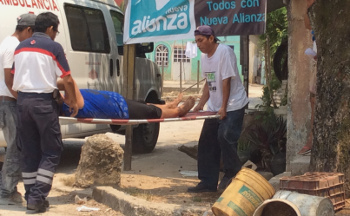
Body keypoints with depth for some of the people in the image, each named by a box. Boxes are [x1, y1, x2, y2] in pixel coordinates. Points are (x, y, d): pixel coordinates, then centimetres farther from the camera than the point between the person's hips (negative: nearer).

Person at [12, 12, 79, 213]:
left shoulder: (21, 47, 13)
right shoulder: (54, 47, -5)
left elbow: (14, 76, 19)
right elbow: (67, 79, -6)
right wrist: (73, 101, 9)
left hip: (23, 100, 6)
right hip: (44, 102, -6)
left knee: (29, 152, 13)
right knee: (51, 151, 3)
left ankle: (31, 197, 15)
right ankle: (37, 198, -5)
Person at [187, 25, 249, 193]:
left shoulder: (224, 52, -16)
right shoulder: (204, 56, 9)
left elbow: (226, 81, -19)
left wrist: (223, 107, -20)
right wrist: (201, 104, 7)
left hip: (233, 105, -8)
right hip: (214, 107, 8)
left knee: (225, 137, -17)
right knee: (207, 143, 5)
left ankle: (232, 174, 4)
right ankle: (208, 182, 11)